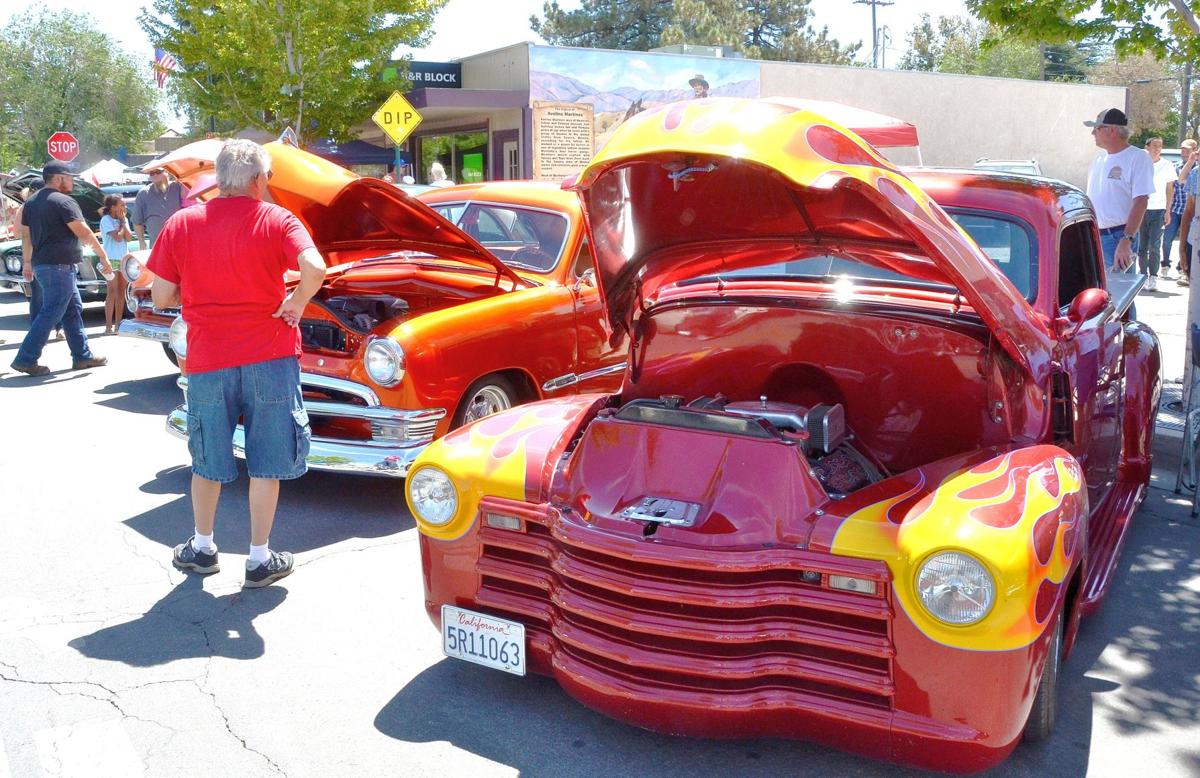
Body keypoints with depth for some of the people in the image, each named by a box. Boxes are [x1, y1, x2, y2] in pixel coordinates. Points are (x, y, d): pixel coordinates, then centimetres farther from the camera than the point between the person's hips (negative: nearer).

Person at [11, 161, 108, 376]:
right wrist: (102, 254, -6)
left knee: (73, 309, 14)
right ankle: (26, 359, -7)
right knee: (50, 313, -7)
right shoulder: (64, 201, -12)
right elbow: (84, 233, -14)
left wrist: (27, 262, 22)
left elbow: (25, 234, 18)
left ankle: (82, 356, 17)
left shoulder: (32, 202, 15)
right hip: (59, 265, -10)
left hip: (41, 263, 10)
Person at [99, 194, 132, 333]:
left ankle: (118, 323, 14)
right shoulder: (106, 220, -8)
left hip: (124, 259, 6)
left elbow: (129, 238, 1)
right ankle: (108, 326, -9)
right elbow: (117, 237, -18)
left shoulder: (124, 220, 12)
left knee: (121, 292, 8)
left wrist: (123, 222, -4)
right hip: (111, 259, -6)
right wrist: (121, 223, -5)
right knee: (112, 293, -10)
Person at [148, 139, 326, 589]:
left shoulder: (181, 225, 1)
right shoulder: (276, 220, -6)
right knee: (266, 463, 9)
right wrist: (295, 303, -6)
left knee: (207, 460, 19)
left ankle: (202, 548, 33)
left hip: (208, 361, 2)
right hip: (269, 357, -2)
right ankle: (260, 559, 16)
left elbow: (162, 296, 2)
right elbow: (314, 268, -23)